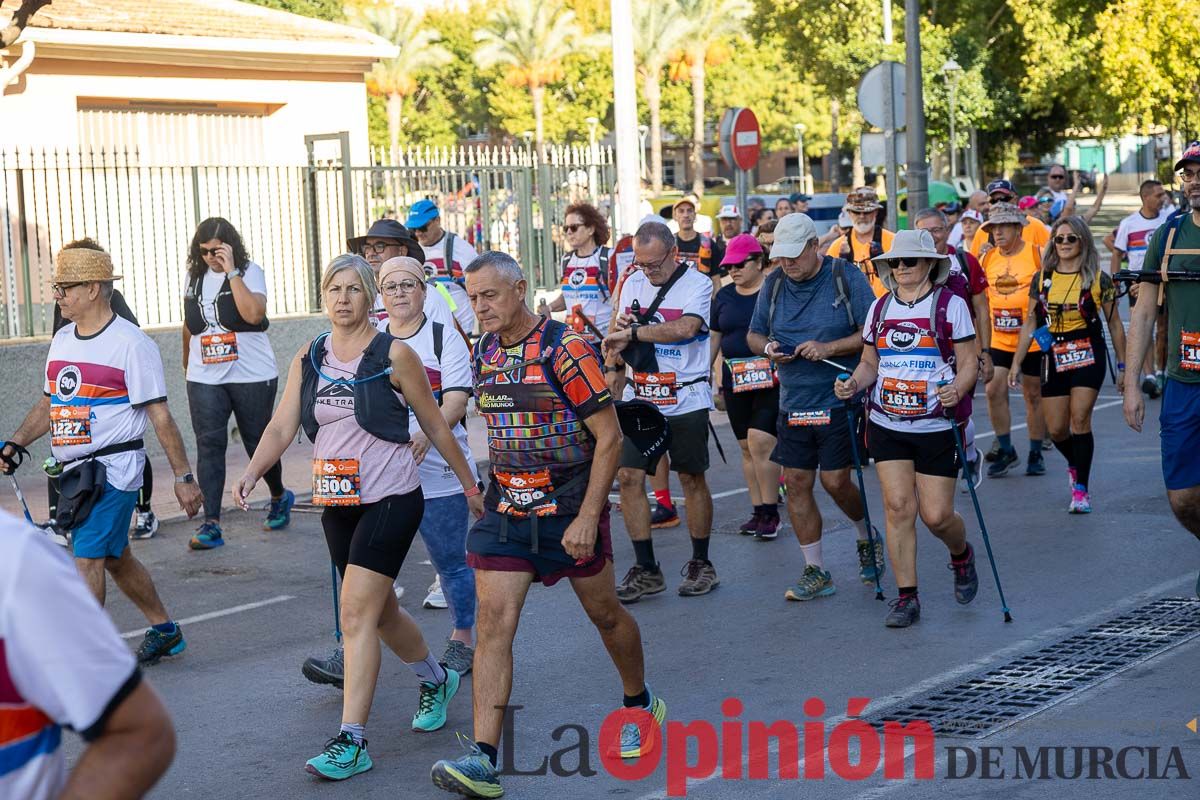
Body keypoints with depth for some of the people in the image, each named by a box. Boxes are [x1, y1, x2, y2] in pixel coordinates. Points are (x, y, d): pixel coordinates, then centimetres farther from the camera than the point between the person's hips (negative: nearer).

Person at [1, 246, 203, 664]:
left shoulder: (131, 344, -11)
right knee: (113, 557, 17)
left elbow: (160, 416, -11)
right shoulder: (61, 340, 12)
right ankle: (164, 630, 32)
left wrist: (183, 477, -10)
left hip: (113, 469, -8)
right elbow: (48, 404, 20)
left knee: (87, 557, -13)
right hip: (75, 470, 8)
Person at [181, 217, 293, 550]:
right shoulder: (195, 276, 7)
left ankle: (280, 497, 36)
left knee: (258, 442, 9)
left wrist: (231, 272, -25)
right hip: (205, 379, 3)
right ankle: (211, 525, -8)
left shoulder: (250, 272, -7)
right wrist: (187, 360, 30)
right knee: (209, 446, -6)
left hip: (252, 376, -3)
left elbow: (254, 314, -26)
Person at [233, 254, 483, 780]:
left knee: (357, 612, -14)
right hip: (336, 501, 6)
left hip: (390, 499, -6)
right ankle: (436, 679, 45)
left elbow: (435, 426, 1)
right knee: (380, 610, 17)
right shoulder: (308, 359, 5)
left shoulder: (394, 355, -7)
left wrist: (469, 485, 8)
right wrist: (251, 474, -17)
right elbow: (281, 427, 0)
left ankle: (352, 742, -12)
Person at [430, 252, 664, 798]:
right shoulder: (483, 353, 4)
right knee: (494, 620, -9)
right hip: (505, 508, 4)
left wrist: (587, 517, -18)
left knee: (604, 613, 13)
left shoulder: (565, 350, -15)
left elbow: (609, 437, -14)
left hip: (571, 508, -4)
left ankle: (640, 705, 41)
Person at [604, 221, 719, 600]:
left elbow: (685, 328, -26)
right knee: (628, 476, -4)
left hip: (685, 398, -4)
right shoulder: (633, 283, 9)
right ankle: (645, 569, 5)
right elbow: (619, 336, 16)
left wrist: (631, 332, -23)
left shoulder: (697, 284, -8)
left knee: (692, 479, 4)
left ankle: (701, 563, 19)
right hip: (639, 398, 5)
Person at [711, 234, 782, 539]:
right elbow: (714, 337, 18)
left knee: (760, 443, -13)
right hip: (736, 381, 6)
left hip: (771, 379, -5)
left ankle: (771, 513, -4)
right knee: (746, 448, 7)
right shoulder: (724, 296, 12)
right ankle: (758, 511, 14)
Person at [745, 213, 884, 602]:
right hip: (793, 404, 5)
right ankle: (816, 572, 13)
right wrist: (768, 348, -8)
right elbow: (754, 335, 15)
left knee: (835, 481, -6)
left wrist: (828, 348, -20)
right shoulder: (774, 283, 7)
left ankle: (869, 540, 25)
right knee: (796, 482, 2)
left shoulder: (846, 277, -7)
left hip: (839, 399, -5)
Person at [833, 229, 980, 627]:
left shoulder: (951, 305, -3)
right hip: (887, 426, 3)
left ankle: (961, 555, 33)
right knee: (898, 506, -5)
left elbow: (968, 363, -4)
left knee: (936, 515, -2)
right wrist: (853, 384, -6)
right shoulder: (880, 308, 9)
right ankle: (906, 597, 3)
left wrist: (956, 390, -25)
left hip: (937, 427, -3)